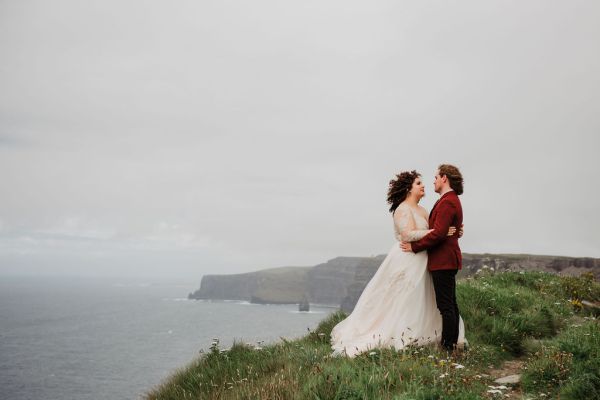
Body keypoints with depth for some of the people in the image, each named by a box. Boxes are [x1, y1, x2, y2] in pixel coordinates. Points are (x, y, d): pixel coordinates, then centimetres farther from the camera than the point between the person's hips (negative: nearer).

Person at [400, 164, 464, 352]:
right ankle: (452, 343, 21)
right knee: (450, 304, 14)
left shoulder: (447, 202, -16)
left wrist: (414, 246, -16)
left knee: (445, 305, -7)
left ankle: (448, 347, -4)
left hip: (443, 260, -11)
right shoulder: (451, 200, 18)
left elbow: (438, 233, -23)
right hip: (446, 259, 11)